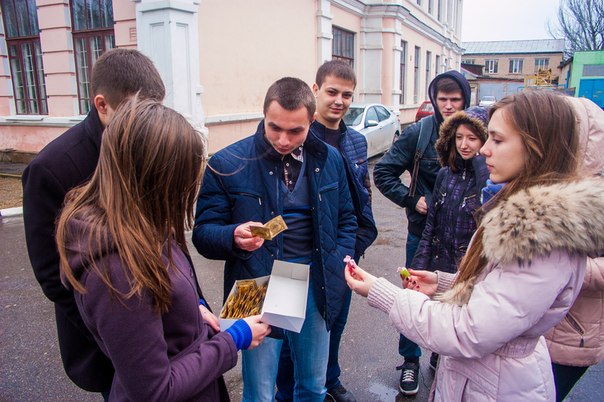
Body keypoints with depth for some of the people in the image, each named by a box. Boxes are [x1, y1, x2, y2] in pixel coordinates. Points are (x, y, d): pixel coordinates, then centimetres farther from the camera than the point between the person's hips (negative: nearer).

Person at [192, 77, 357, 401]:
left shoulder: (329, 159, 1)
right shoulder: (227, 164, -12)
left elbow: (346, 220, 13)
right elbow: (203, 232, -8)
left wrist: (339, 264, -1)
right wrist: (235, 237, -29)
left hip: (315, 287, 4)